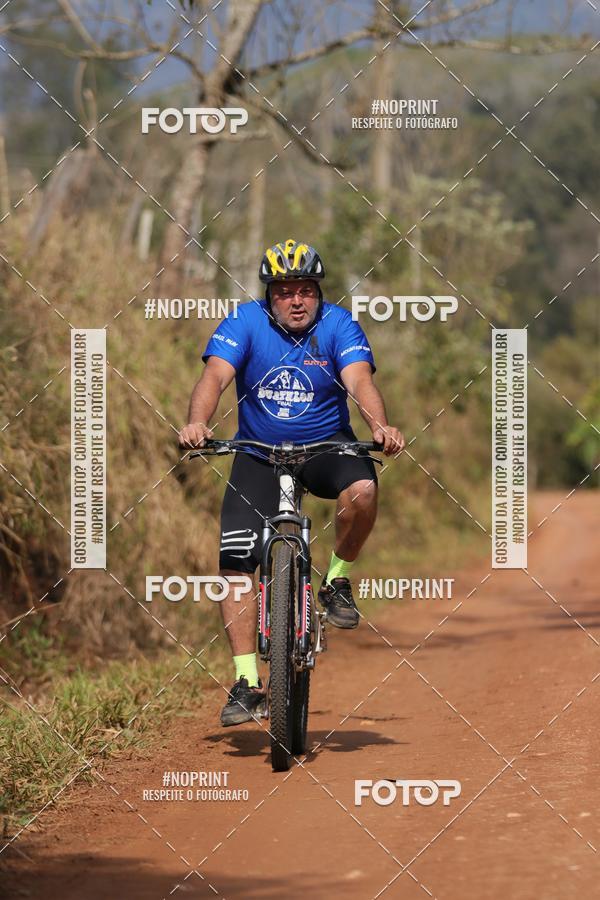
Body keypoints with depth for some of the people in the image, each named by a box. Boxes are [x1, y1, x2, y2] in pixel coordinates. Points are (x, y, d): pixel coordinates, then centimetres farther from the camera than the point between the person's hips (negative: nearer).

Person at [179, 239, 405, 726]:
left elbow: (360, 381, -25)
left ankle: (337, 580, -6)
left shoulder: (338, 325, -11)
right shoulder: (245, 321, -10)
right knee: (236, 563, -12)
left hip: (326, 447, -1)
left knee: (362, 490, -35)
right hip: (259, 453, 1)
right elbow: (215, 376, -24)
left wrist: (381, 426, -46)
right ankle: (247, 682, -4)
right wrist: (198, 421, -44)